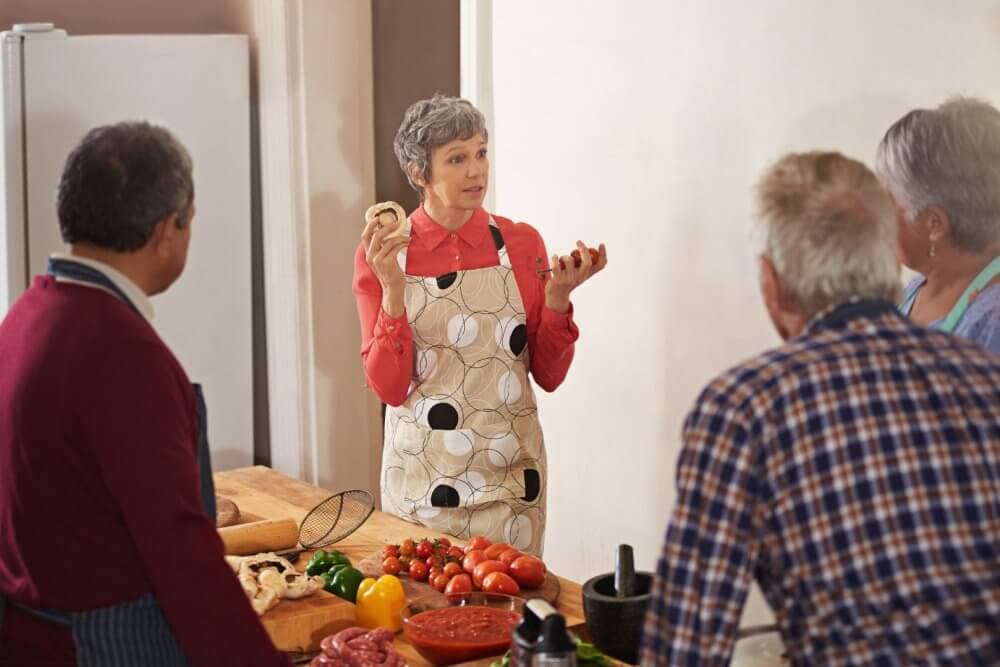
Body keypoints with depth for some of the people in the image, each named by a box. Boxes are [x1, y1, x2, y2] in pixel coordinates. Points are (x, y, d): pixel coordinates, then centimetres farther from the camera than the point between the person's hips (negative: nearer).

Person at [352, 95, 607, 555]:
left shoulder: (521, 243, -2)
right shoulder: (382, 255, -5)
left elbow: (549, 375, 1)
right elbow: (389, 387, -8)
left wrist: (558, 296, -14)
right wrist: (392, 289, -19)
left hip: (509, 470, 1)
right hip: (421, 475, -1)